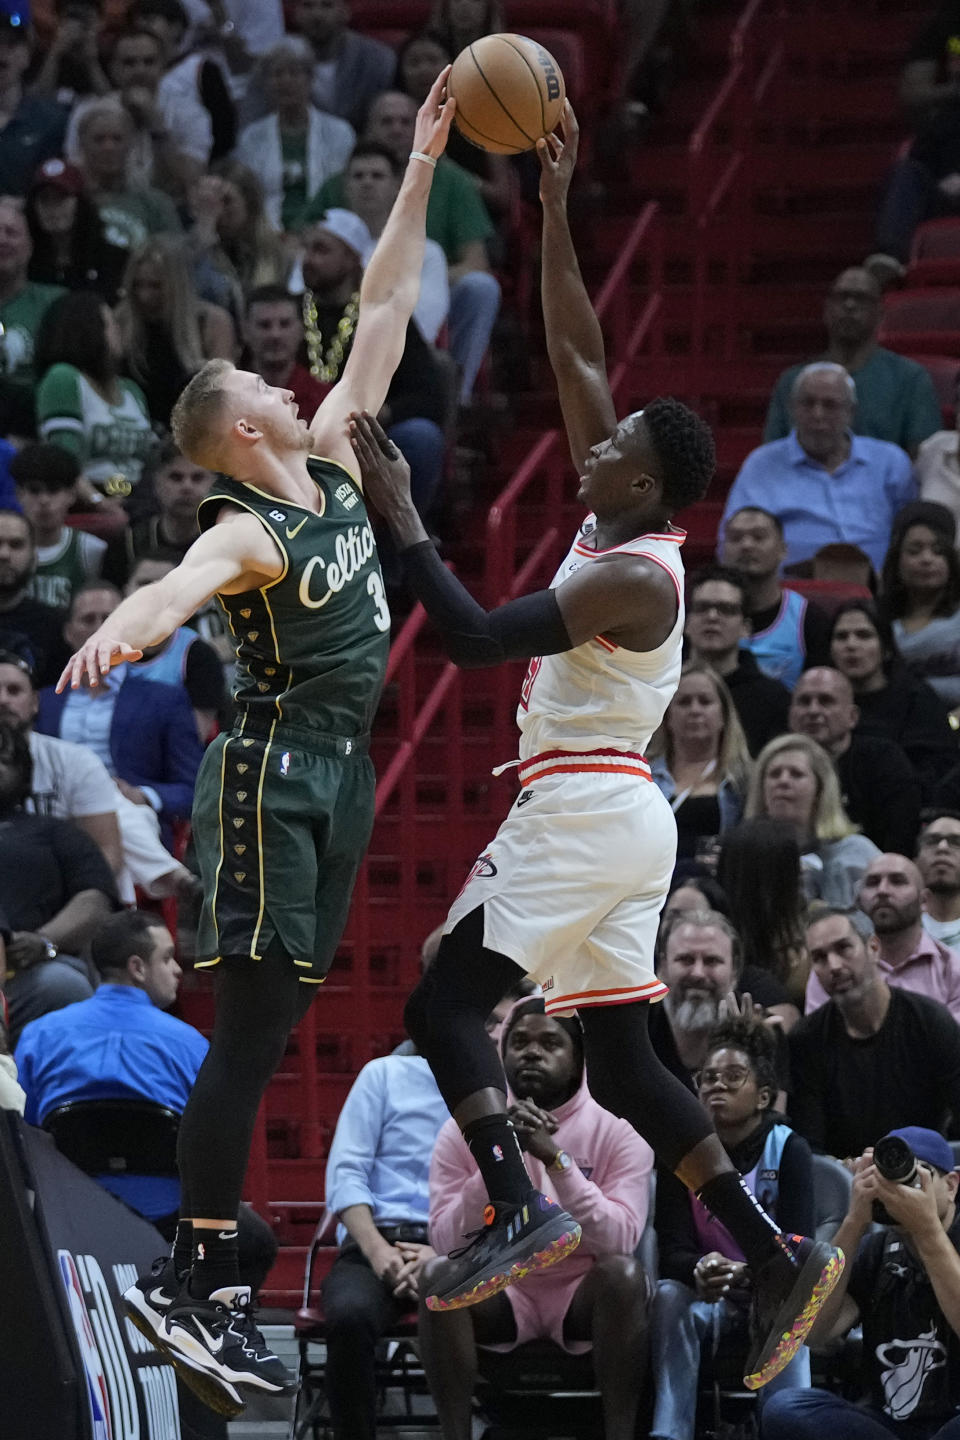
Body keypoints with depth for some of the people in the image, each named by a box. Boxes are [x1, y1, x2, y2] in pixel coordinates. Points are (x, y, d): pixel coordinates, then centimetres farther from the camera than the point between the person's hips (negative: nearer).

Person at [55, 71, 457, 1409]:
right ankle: (205, 1292, -12)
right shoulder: (250, 533, -15)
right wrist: (122, 629, -61)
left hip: (335, 773, 9)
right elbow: (185, 580, -39)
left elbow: (383, 312, 16)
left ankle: (195, 1274, 12)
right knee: (251, 1031, -11)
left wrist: (422, 171, 13)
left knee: (273, 1027, 9)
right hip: (274, 778, -9)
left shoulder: (332, 461, 11)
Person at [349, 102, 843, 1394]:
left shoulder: (629, 576, -16)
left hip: (582, 814, -9)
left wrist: (399, 515, -18)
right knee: (621, 1058, 9)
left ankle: (520, 1208, -23)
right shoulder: (621, 526, 9)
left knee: (446, 1001, -9)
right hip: (619, 817, 9)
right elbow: (575, 351, 13)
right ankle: (776, 1257, 3)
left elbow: (475, 637, -22)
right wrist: (555, 212, 8)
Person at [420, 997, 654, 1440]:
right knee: (437, 1273, -30)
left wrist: (556, 1158, -29)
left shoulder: (617, 1132, -6)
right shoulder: (465, 1130, -3)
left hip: (582, 1295, -1)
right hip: (501, 1292, 1)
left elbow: (619, 1241, -19)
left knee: (623, 1273, -34)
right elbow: (447, 1241, -12)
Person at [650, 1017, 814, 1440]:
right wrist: (700, 1270, -36)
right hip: (708, 1298, 2)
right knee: (669, 1295, -31)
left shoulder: (789, 1150, -8)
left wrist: (745, 1274, -38)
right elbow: (671, 1250, -10)